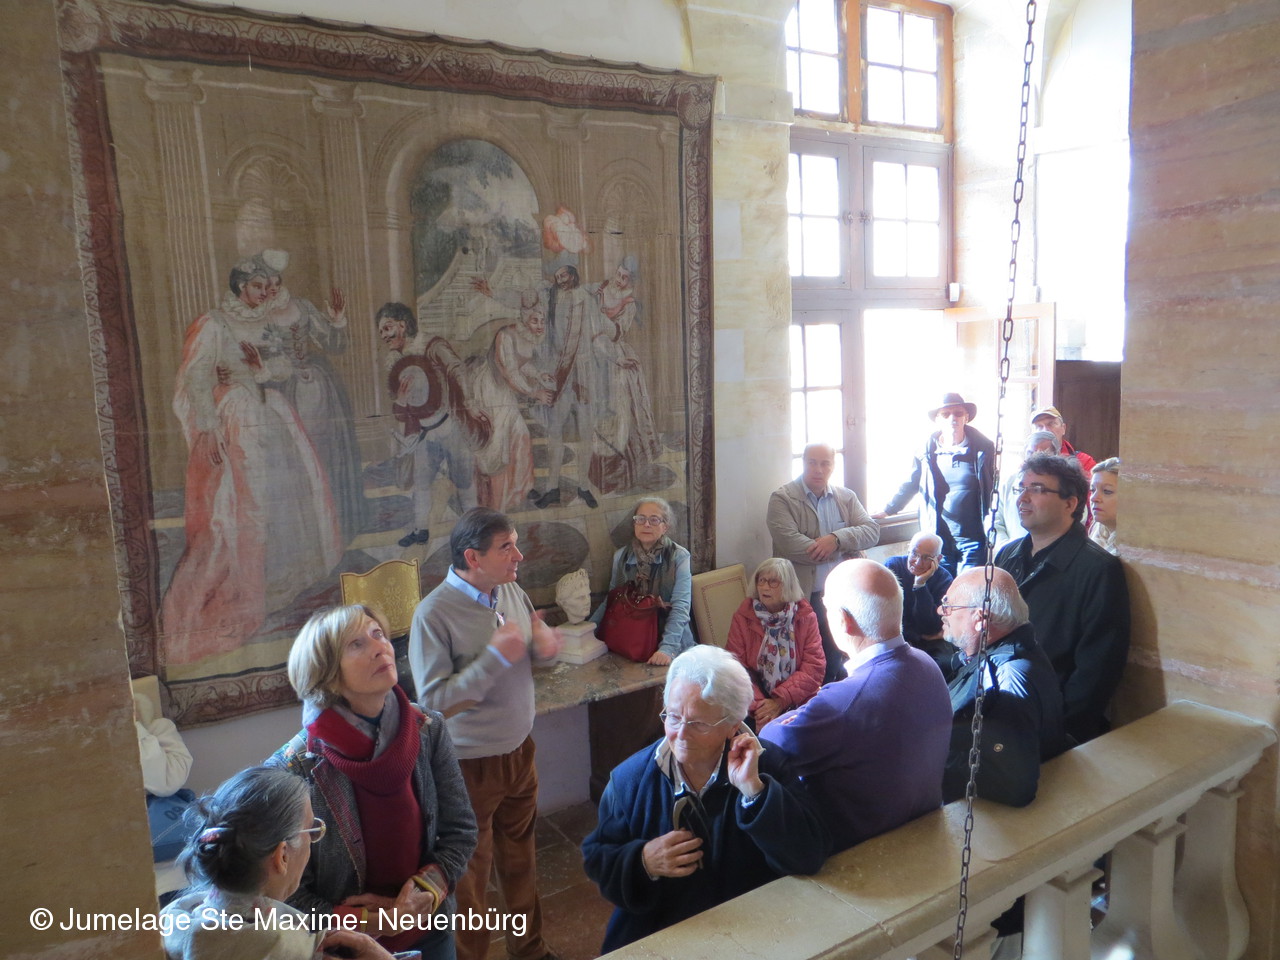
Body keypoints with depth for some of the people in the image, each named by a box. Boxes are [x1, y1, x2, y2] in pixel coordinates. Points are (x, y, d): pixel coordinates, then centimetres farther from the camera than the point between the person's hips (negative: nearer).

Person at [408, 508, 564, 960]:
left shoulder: (512, 592, -4)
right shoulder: (434, 614, -23)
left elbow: (537, 642, 12)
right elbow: (433, 701, -25)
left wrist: (544, 642, -13)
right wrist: (495, 657, -31)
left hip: (520, 751, 6)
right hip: (472, 766, -6)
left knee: (520, 859, 25)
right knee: (471, 874, 13)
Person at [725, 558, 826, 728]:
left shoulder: (806, 617, 2)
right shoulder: (742, 617, 2)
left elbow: (814, 668, -5)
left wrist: (779, 702, -15)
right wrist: (757, 705, -19)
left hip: (798, 701, 0)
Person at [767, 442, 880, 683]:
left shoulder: (846, 497, 12)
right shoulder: (782, 498, -4)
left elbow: (872, 530, 2)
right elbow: (790, 543, -18)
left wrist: (837, 539, -17)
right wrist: (843, 551, -11)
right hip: (804, 595, -4)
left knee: (837, 658, 8)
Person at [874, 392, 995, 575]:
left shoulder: (983, 448, 0)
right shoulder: (927, 451, 3)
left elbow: (994, 488, 12)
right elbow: (910, 485, 16)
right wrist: (887, 510, 20)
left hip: (973, 540, -1)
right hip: (938, 540, 1)